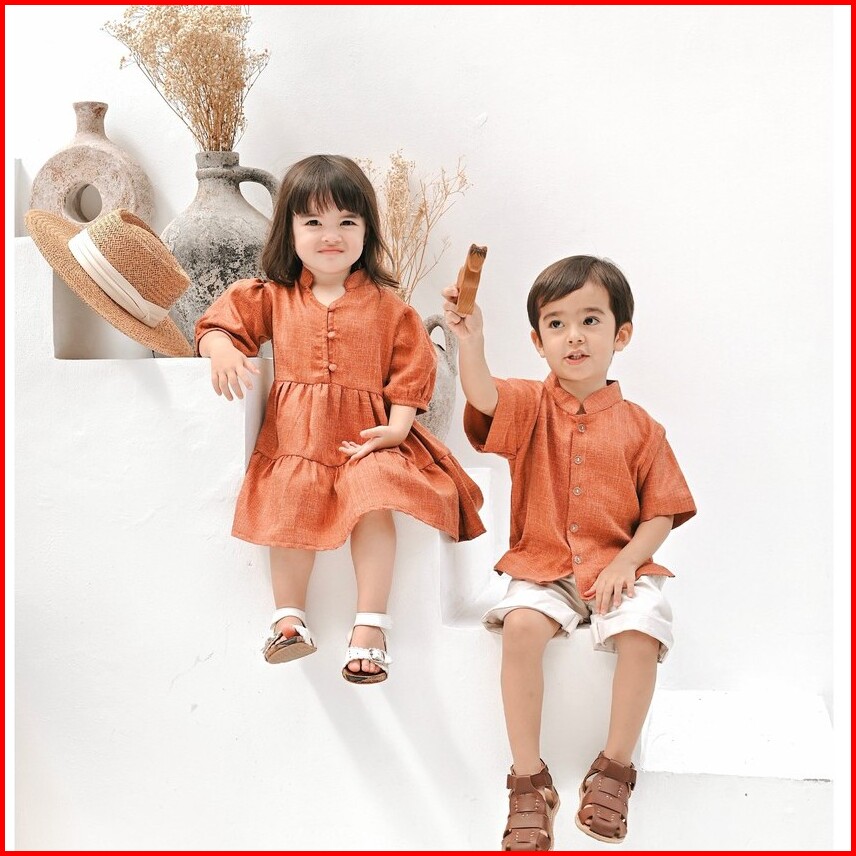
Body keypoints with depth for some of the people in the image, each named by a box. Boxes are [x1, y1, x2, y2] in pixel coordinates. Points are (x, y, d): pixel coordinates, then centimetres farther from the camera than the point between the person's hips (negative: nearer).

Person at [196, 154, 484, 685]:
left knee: (373, 504, -25)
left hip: (366, 440, -1)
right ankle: (290, 619, -8)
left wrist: (397, 426, -9)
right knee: (291, 506, -22)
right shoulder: (273, 298, 10)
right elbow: (221, 322, 11)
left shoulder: (386, 305, 6)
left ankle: (370, 629, -18)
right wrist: (223, 351, -14)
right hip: (294, 438, 1)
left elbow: (412, 369, 4)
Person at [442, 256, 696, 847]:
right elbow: (484, 398, -22)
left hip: (619, 566, 0)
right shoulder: (530, 406, 3)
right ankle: (529, 778, -15)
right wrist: (471, 341, -40)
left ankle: (615, 767, -5)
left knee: (641, 633, -28)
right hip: (543, 565, 0)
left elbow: (662, 513, 3)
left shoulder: (637, 426, 3)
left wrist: (626, 562, -13)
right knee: (521, 625, -29)